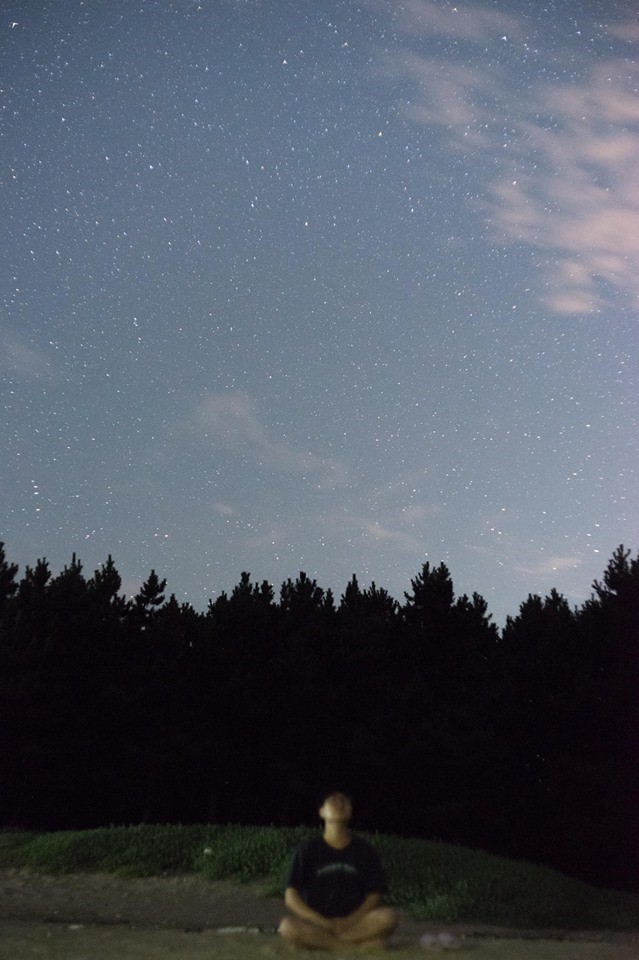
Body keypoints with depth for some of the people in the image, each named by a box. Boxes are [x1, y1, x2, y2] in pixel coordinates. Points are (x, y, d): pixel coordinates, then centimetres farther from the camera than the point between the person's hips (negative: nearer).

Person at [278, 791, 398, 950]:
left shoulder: (364, 850, 7)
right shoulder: (308, 850, 3)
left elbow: (375, 895, 4)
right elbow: (291, 897, -2)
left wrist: (349, 921, -12)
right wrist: (324, 923, -14)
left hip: (354, 923, 1)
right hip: (316, 924, -1)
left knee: (388, 916, -28)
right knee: (288, 927, -33)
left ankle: (317, 942, -21)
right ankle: (360, 944, -24)